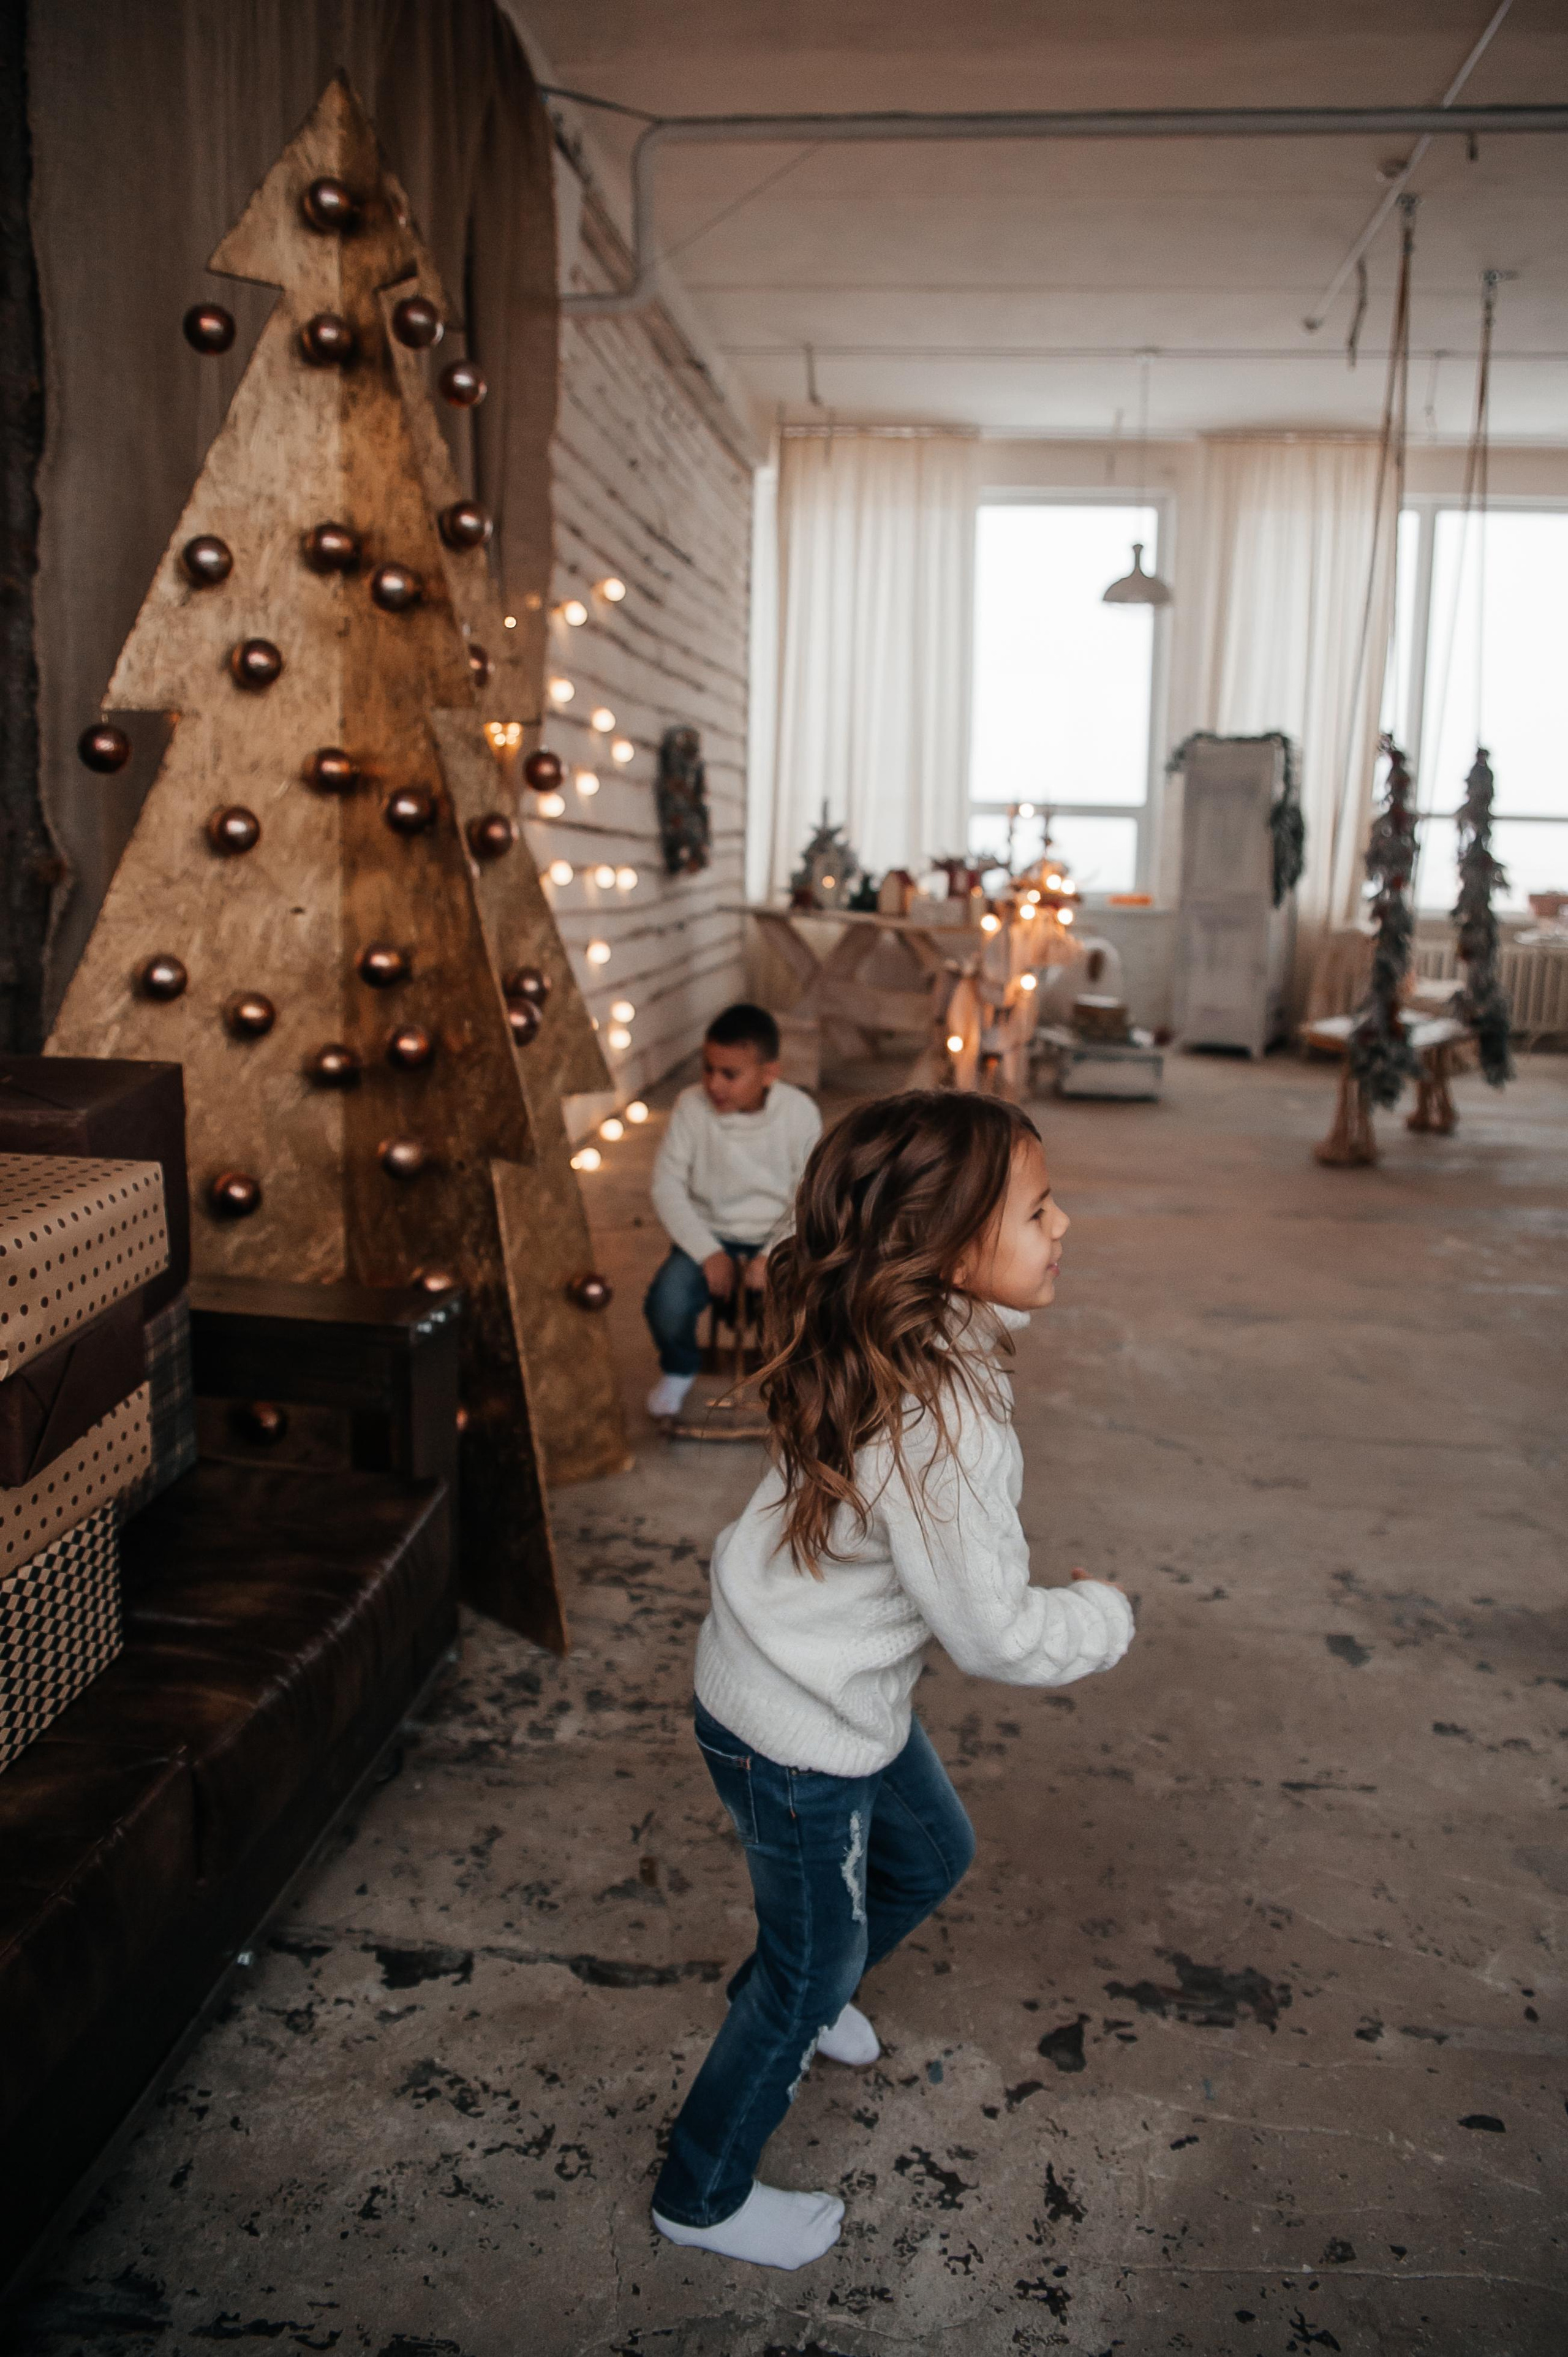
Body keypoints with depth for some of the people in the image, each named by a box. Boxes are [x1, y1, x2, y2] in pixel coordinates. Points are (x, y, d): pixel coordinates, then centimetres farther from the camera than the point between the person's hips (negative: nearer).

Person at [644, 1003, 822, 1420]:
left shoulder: (800, 1113, -13)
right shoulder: (692, 1106, -13)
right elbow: (667, 1185, -9)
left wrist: (772, 1257, -21)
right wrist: (708, 1253, -17)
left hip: (778, 1238, 0)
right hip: (708, 1234, 0)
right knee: (666, 1305, -26)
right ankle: (679, 1370, 11)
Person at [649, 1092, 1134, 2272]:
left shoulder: (901, 1345, -10)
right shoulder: (944, 1420, -37)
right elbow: (995, 1633, -26)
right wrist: (1106, 1614, -9)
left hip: (847, 1688, 8)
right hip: (798, 1734, -8)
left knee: (932, 1854, 31)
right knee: (814, 1970, 16)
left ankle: (796, 1998, 58)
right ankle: (705, 2198, 42)